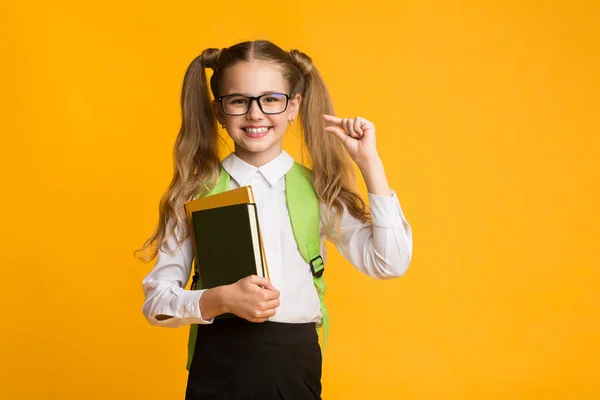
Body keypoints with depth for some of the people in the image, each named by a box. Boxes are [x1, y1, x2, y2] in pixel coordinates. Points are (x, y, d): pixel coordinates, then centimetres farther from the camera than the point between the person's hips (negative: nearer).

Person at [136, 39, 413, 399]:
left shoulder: (317, 189, 1)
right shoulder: (197, 191, -2)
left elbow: (390, 263, -8)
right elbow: (156, 299, -1)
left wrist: (370, 163, -9)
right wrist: (221, 300, -19)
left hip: (295, 366, 1)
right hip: (220, 365, -1)